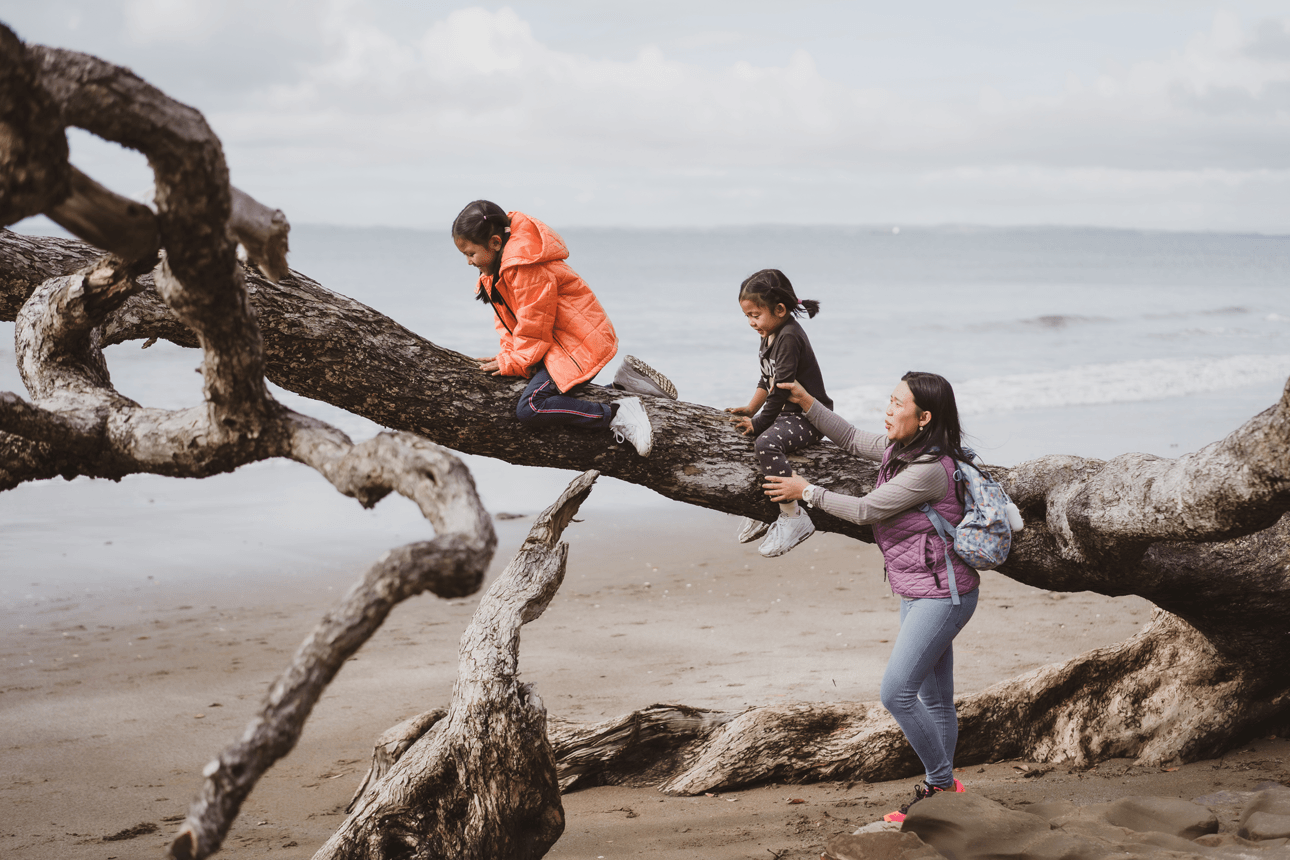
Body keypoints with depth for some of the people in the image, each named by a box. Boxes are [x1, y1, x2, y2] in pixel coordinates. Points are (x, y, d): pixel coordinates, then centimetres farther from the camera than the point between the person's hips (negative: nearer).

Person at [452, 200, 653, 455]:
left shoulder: (525, 268, -22)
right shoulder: (497, 266, 11)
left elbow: (533, 324, -20)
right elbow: (508, 315, 17)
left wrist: (512, 363, -12)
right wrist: (508, 353, 2)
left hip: (579, 343, -11)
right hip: (557, 341, 11)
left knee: (529, 409, -23)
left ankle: (618, 415, -23)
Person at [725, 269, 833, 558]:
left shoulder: (789, 338, -21)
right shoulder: (770, 335, 11)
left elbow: (781, 389, -23)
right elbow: (768, 380, 20)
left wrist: (757, 423, -18)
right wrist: (749, 410, 9)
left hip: (808, 417, -11)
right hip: (787, 413, 11)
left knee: (766, 443, -35)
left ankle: (794, 518, -30)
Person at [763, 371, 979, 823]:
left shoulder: (930, 468, -23)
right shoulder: (901, 448, 6)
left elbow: (865, 510, -18)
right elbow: (851, 439, 21)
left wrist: (807, 491, -7)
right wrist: (806, 402, 11)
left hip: (942, 595, -10)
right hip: (917, 594, 10)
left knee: (896, 692, -13)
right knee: (934, 697, 14)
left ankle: (941, 783, 0)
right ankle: (941, 787, 21)